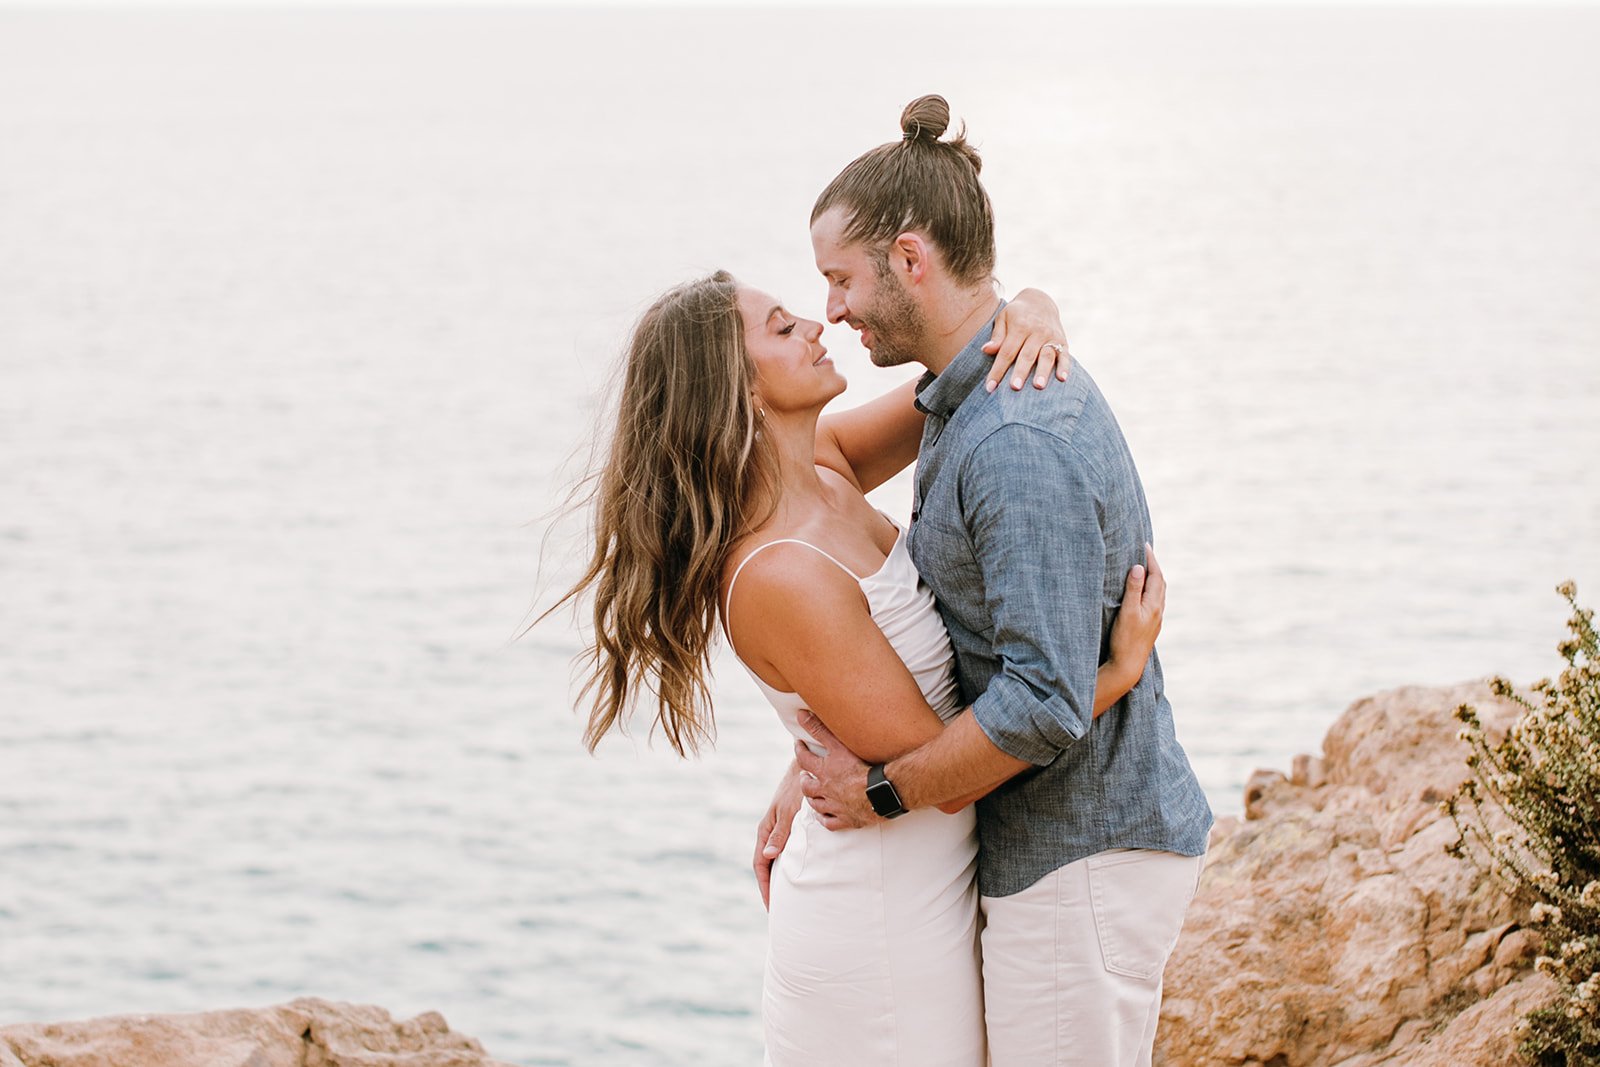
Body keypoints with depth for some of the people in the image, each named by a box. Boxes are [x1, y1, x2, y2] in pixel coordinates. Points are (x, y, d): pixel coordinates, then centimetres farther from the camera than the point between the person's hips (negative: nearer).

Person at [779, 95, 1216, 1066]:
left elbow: (1046, 703, -29)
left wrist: (883, 791, -16)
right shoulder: (965, 402, 10)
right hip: (1061, 841, 10)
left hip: (1083, 859, -10)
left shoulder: (1020, 441, -25)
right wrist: (818, 767, 14)